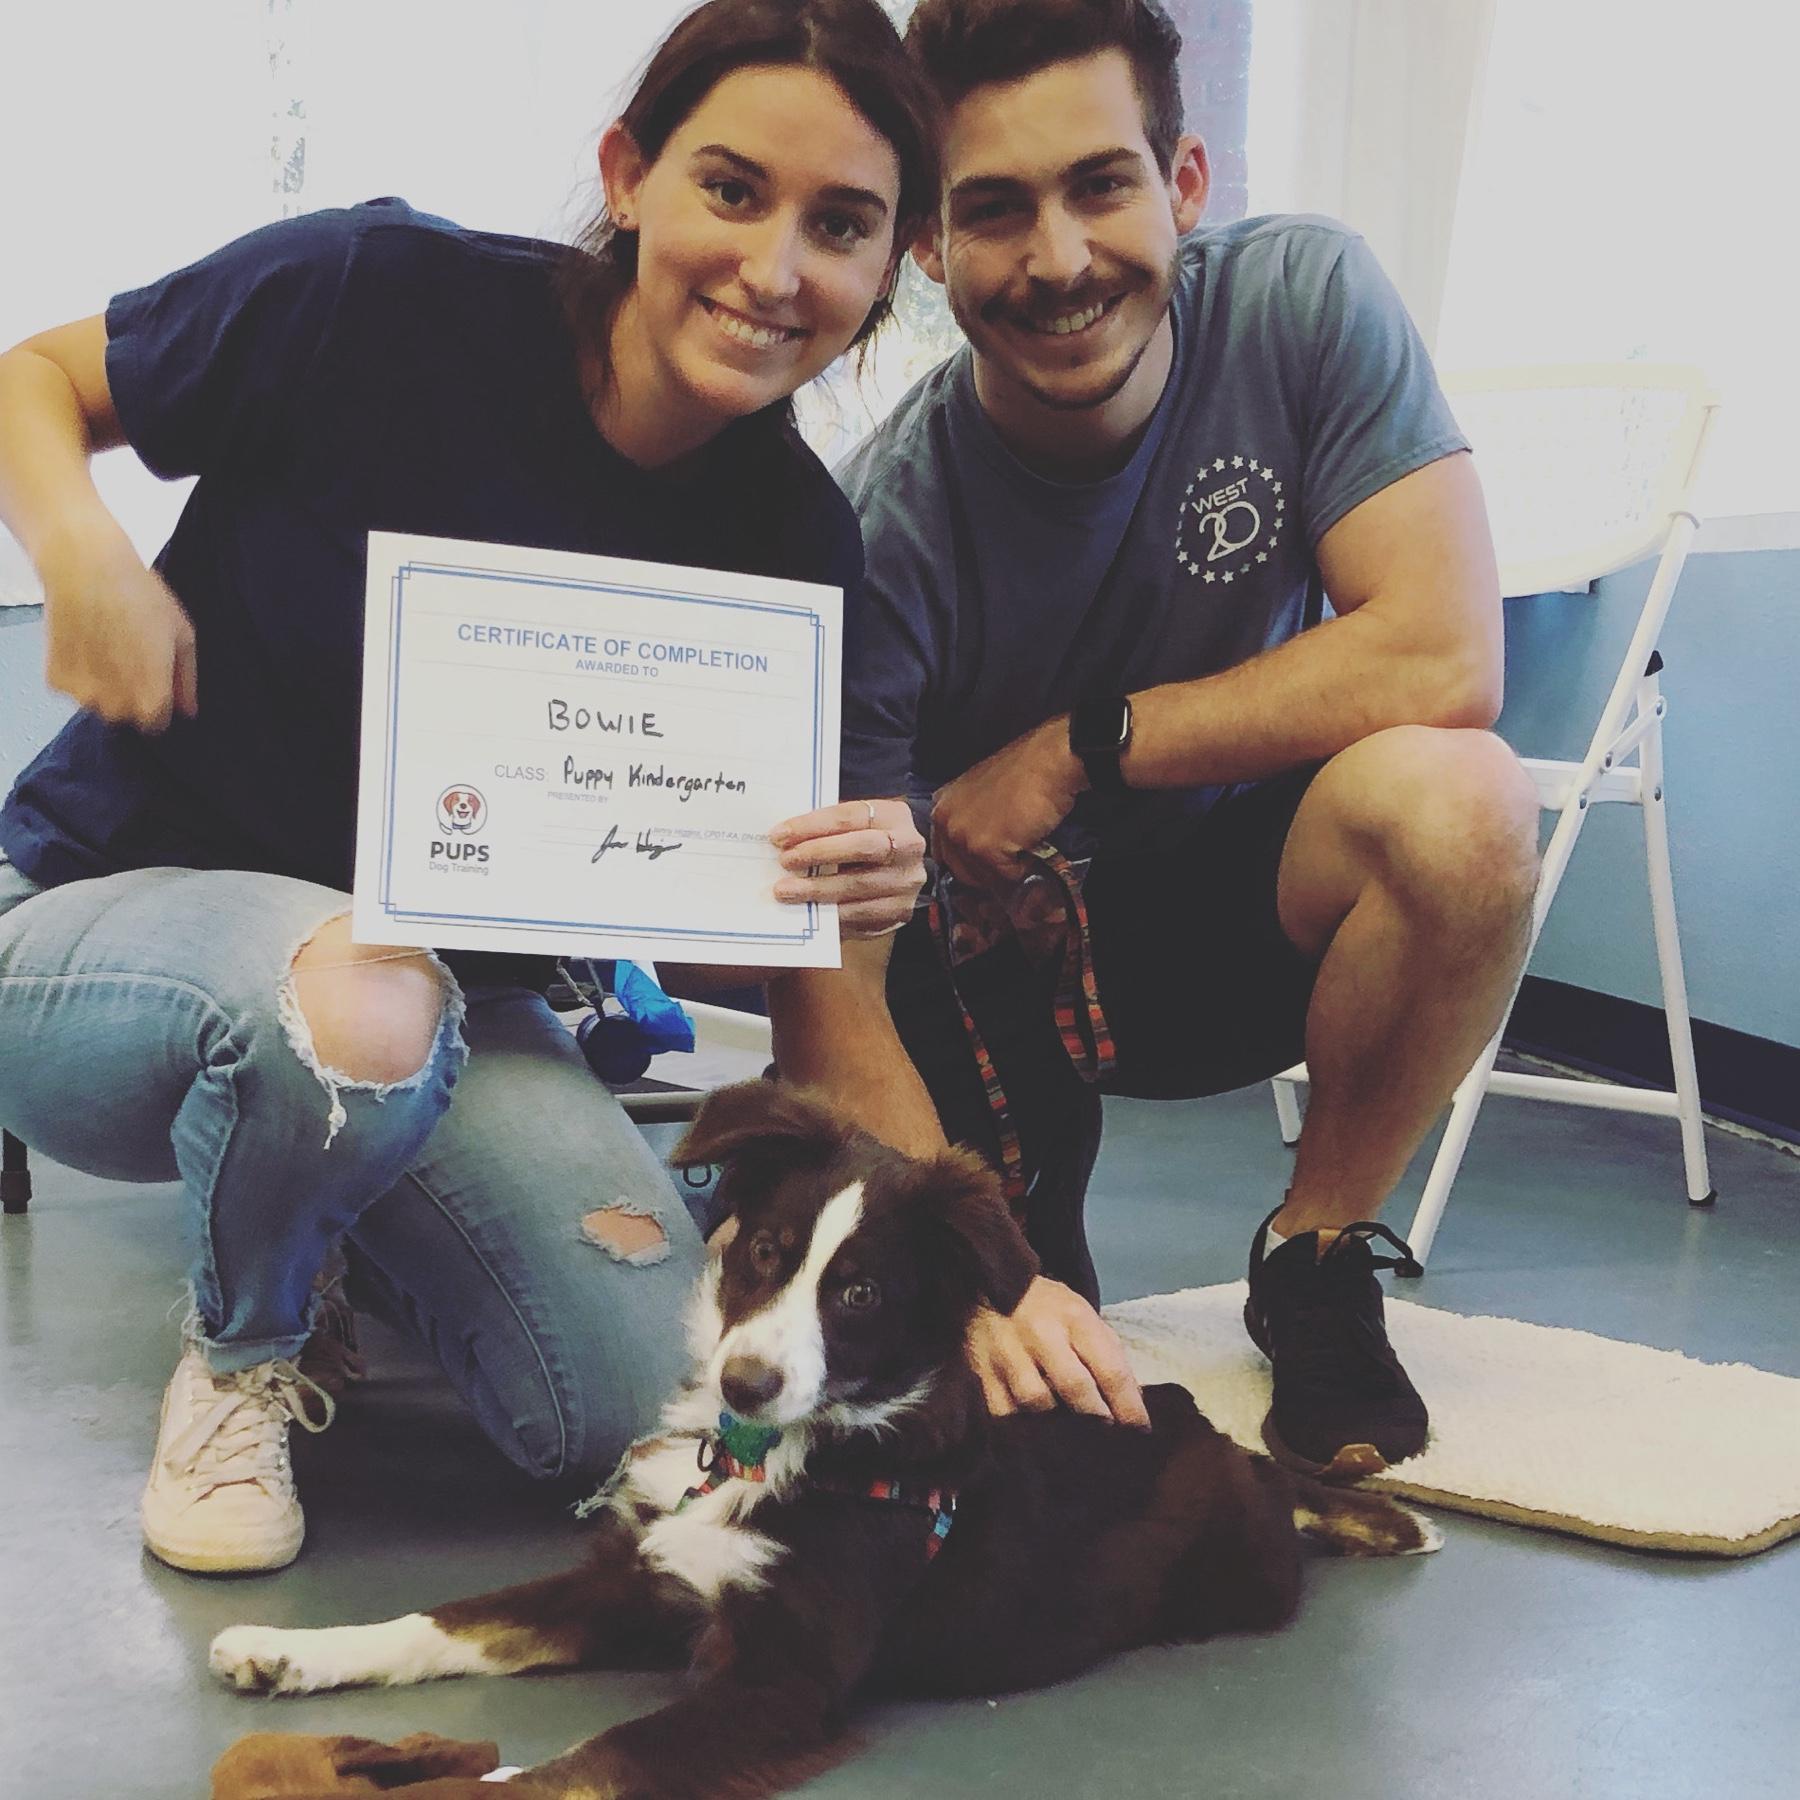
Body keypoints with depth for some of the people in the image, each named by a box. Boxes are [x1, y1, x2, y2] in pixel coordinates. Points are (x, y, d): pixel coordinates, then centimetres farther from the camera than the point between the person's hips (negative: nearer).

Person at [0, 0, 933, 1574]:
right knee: (354, 1002, -39)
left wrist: (854, 892, -24)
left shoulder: (796, 543, -6)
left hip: (452, 995, 4)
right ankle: (239, 1352, -3)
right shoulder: (386, 301, -17)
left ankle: (316, 1192, 14)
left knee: (651, 1403, -16)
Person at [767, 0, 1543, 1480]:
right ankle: (1028, 1184, 12)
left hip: (1255, 908, 0)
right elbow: (830, 984, -26)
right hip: (999, 947, 0)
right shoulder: (877, 533, -23)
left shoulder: (1302, 300, -17)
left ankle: (1318, 1262, -8)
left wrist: (1077, 747, -24)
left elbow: (1444, 664, -27)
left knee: (1457, 803, -33)